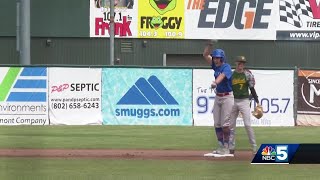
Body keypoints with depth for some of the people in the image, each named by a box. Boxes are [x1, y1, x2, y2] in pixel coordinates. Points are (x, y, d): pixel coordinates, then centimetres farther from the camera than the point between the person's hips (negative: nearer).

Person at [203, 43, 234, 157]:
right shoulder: (216, 66, 8)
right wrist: (210, 44, -3)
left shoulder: (226, 67, -14)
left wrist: (215, 82, -55)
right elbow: (205, 55, 11)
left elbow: (222, 76, -36)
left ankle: (226, 150, -3)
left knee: (225, 124, -7)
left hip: (227, 97, -8)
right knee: (217, 124, 7)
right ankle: (220, 148, 13)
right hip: (218, 97, 8)